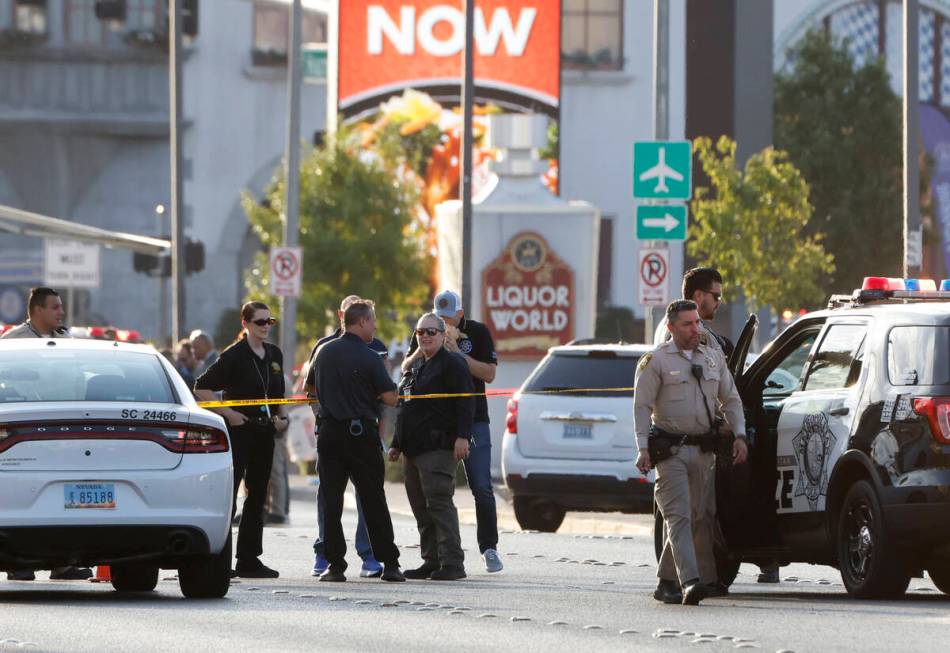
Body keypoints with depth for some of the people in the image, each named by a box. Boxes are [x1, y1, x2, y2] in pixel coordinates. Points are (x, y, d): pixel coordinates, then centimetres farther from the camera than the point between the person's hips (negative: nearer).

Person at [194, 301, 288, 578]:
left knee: (257, 495, 9)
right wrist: (228, 413, -14)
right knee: (227, 496, -10)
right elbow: (202, 388, -11)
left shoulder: (274, 354, 11)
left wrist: (281, 417, 11)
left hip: (264, 431, 7)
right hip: (239, 429, -7)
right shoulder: (233, 355, -9)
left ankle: (249, 559, 14)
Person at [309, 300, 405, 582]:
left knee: (331, 500, 5)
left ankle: (335, 564, 1)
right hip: (361, 432, -3)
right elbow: (390, 398, -11)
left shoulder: (323, 352, 5)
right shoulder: (369, 358, -10)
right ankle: (389, 564, 5)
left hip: (329, 431, 3)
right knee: (373, 500, 3)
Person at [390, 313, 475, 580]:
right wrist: (397, 444, 28)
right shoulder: (416, 368, 23)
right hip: (414, 451, 9)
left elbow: (465, 403, -13)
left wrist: (462, 436, -23)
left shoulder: (452, 364, -4)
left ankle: (452, 563, -14)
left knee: (439, 503, -13)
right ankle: (431, 562, 13)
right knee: (421, 507, 8)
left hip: (438, 448, -9)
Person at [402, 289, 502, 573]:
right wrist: (423, 348, -13)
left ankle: (489, 548, 1)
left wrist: (458, 353, -18)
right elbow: (406, 370, 5)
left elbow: (489, 373, -8)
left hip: (473, 419, -2)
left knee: (482, 488, -6)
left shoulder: (478, 333, -1)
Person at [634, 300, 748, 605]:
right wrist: (643, 448, -14)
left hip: (704, 450, 6)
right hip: (671, 451, -6)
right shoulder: (655, 361, -2)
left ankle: (667, 581, 17)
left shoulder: (713, 357, 14)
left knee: (700, 517, 7)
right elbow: (642, 407, -5)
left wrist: (739, 435, 6)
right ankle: (690, 582, -25)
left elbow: (731, 400, 19)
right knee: (680, 516, -14)